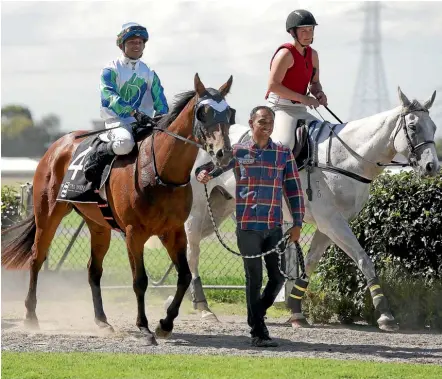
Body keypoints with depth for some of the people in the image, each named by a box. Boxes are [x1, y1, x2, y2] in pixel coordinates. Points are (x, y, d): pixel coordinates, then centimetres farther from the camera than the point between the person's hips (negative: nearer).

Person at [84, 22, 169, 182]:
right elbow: (110, 98, -15)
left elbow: (161, 103, 12)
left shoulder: (149, 73, 16)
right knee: (125, 143, -37)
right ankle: (98, 155, -11)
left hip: (144, 122, 5)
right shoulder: (111, 70, 0)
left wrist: (161, 116, -12)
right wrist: (134, 113, -28)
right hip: (117, 121, -5)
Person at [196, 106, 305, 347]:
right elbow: (209, 167, 5)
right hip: (247, 226, -2)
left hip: (274, 227, 2)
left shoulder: (284, 154, 6)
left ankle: (257, 314, 29)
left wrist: (297, 223, 2)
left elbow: (294, 190, 7)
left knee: (279, 277, 4)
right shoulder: (237, 152, 2)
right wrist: (202, 174, -19)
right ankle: (258, 332, 6)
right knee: (254, 278, 0)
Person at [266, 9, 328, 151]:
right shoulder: (286, 53, -12)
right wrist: (303, 98, -20)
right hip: (281, 107, -9)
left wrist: (319, 94, -1)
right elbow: (273, 85, -19)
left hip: (300, 110, 9)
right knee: (284, 144, -32)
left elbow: (314, 82, 25)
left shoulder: (313, 55, 12)